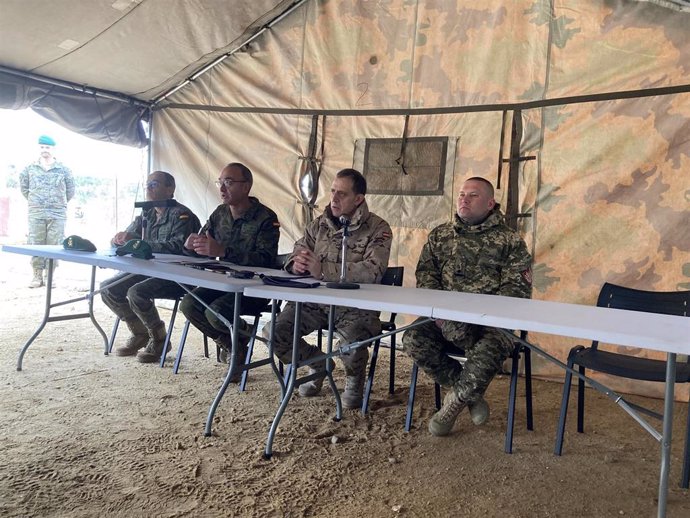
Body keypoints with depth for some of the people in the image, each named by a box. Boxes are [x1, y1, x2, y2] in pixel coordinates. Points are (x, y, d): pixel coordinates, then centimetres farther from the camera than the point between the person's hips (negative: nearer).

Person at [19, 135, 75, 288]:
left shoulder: (63, 169, 4)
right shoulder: (30, 168, 7)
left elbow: (70, 190, 12)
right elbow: (23, 186, 19)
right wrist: (33, 201, 16)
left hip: (57, 214, -1)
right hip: (36, 213, 1)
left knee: (54, 245, 0)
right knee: (35, 244, 1)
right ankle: (37, 276, 8)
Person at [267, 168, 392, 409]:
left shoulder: (378, 229, -6)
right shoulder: (319, 224, 10)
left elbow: (373, 271, -21)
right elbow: (295, 254, 15)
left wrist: (323, 270, -29)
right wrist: (296, 264, -13)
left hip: (356, 305, -5)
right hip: (316, 300, 5)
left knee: (352, 341, -34)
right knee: (274, 332, -14)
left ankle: (354, 378, 6)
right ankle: (318, 365, 17)